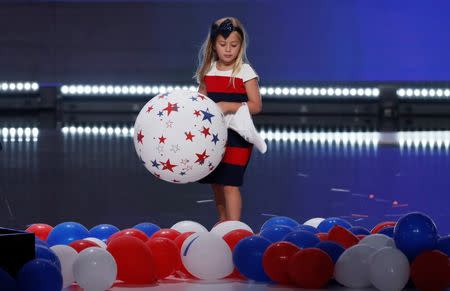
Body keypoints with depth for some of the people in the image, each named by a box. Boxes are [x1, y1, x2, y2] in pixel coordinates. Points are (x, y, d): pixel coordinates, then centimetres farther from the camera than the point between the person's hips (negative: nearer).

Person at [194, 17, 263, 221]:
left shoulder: (245, 72, -8)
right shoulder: (208, 71, 7)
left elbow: (256, 105, -12)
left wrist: (227, 106, -22)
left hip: (237, 136, -6)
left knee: (230, 183, -12)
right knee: (215, 182, 15)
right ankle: (223, 220, 32)